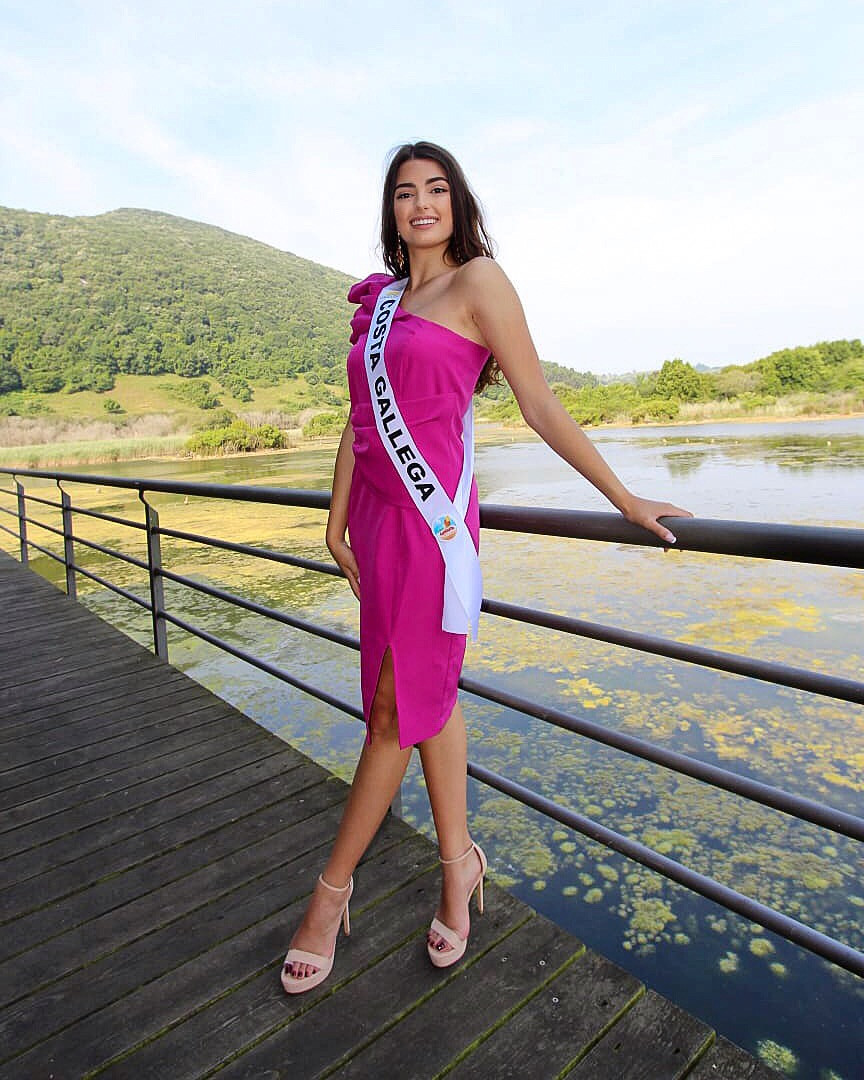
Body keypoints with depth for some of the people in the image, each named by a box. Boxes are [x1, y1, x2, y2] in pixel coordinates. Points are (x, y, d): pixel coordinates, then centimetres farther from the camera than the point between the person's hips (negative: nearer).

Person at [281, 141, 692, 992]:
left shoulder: (478, 280, 0)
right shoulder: (378, 301, 19)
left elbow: (540, 405, -1)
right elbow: (358, 420, 17)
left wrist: (624, 499, -1)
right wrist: (338, 516, 13)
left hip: (432, 514, -7)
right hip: (378, 515, 7)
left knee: (397, 709, 3)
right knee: (428, 697, 13)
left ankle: (331, 890, 21)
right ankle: (458, 867, 30)